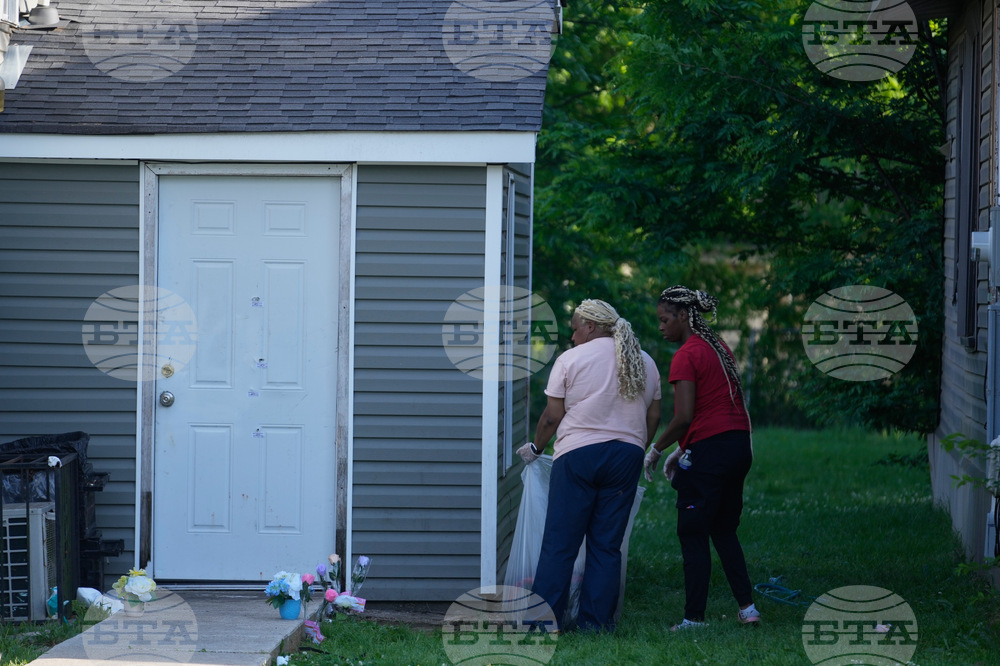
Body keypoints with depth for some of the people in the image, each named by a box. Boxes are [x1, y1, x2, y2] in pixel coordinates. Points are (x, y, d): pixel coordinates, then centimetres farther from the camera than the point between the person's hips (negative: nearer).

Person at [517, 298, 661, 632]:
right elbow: (654, 416, 15)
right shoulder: (645, 363, 13)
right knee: (607, 545, 6)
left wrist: (536, 448, 13)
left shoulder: (571, 358, -1)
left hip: (578, 453, -4)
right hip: (626, 455, 4)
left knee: (559, 542, -1)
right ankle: (597, 621, 4)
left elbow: (553, 416, -2)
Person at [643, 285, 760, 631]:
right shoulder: (719, 346, 15)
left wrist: (655, 450, -5)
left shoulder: (687, 356, -12)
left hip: (709, 449, -9)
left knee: (693, 535, 0)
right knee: (724, 530, 18)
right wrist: (681, 450, 19)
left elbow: (684, 417, -19)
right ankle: (747, 607, 15)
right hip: (739, 445, 9)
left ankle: (694, 618, 1)